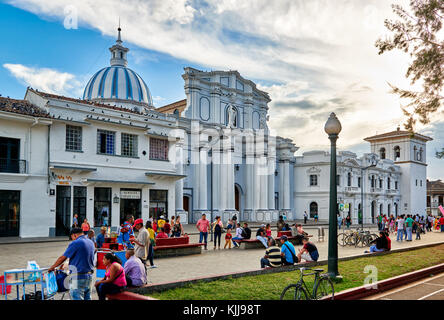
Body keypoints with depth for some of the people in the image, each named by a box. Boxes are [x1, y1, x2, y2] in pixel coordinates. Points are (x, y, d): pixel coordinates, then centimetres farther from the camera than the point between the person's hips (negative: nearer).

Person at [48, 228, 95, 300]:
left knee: (77, 298, -2)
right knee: (87, 298, 12)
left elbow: (62, 258, -7)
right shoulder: (91, 243, 10)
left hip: (78, 277, -7)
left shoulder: (75, 243, -11)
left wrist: (52, 267, 8)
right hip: (89, 275, 7)